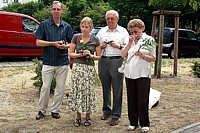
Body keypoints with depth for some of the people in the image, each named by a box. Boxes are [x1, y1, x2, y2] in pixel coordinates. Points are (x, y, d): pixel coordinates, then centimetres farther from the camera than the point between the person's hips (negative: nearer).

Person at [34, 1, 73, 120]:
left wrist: (65, 46, -9)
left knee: (61, 87, 6)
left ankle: (55, 110, 18)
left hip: (63, 62, 2)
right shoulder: (44, 24, 2)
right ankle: (42, 110, 14)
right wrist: (54, 43, -11)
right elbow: (38, 42, -2)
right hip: (48, 61, -2)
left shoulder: (67, 26, 8)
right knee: (45, 87, 0)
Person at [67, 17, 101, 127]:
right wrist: (80, 55, -10)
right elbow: (70, 53, 5)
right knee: (77, 90, 1)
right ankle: (78, 116, 14)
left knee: (88, 91, -1)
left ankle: (88, 116, 15)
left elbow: (99, 56, 8)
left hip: (89, 68, 0)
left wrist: (91, 55, -11)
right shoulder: (76, 37, 5)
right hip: (77, 67, 1)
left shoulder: (95, 40, 4)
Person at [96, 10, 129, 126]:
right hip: (103, 61, 3)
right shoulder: (102, 31, 14)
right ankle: (106, 110, 27)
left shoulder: (123, 31, 6)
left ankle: (116, 115, 5)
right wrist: (101, 46, -3)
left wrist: (119, 46, -14)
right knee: (105, 88, 11)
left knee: (117, 89, -2)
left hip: (117, 61, -3)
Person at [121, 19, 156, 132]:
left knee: (143, 100, -2)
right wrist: (130, 42, -4)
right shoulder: (130, 40, 14)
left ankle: (144, 124, 10)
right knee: (132, 99, 8)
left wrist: (143, 56, -16)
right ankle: (133, 122, 19)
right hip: (129, 74, 4)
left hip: (143, 74, -4)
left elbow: (153, 58, 1)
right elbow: (123, 55, 4)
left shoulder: (149, 40, 3)